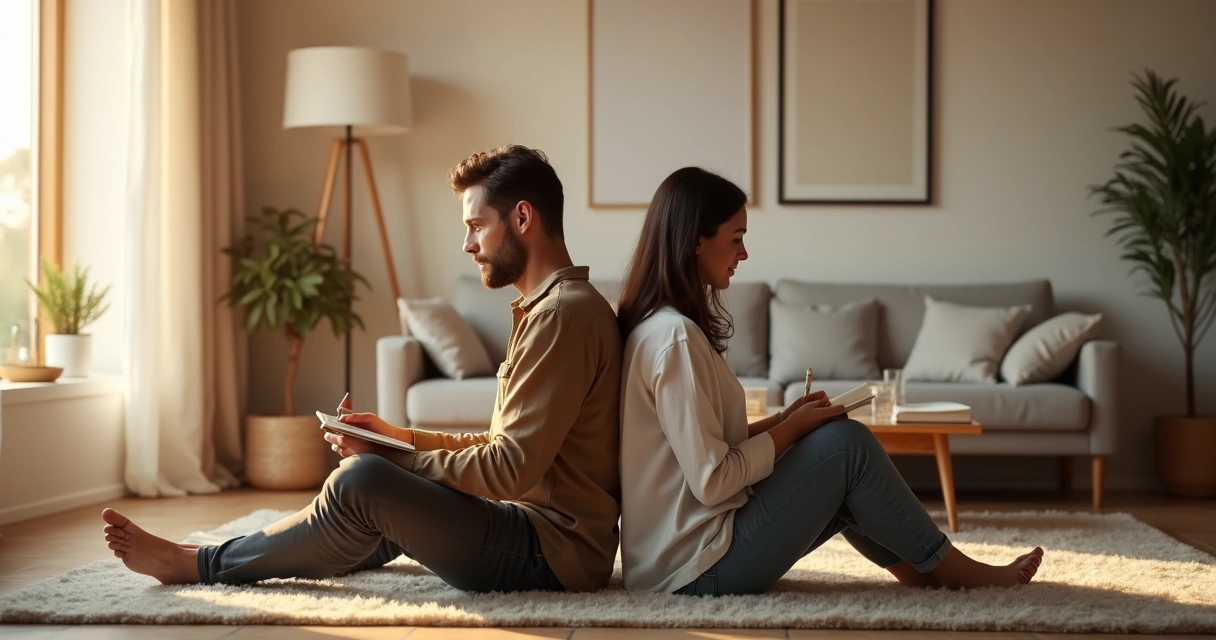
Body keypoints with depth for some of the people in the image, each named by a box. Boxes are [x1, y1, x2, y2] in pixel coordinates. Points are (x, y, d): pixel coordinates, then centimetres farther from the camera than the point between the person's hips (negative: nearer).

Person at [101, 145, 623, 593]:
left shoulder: (562, 313, -16)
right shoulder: (546, 308, 19)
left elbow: (510, 469, -21)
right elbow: (501, 451, 21)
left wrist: (388, 459, -11)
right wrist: (400, 437, 12)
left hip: (556, 549, -11)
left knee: (363, 481, -20)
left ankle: (200, 564, -2)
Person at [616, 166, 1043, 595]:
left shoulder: (655, 326, 10)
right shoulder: (676, 337, -20)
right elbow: (712, 482, -21)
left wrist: (782, 421, 5)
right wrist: (792, 428, -7)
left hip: (681, 558, 9)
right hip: (703, 569, -9)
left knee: (841, 483, 14)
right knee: (845, 442, -5)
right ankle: (950, 571, 10)